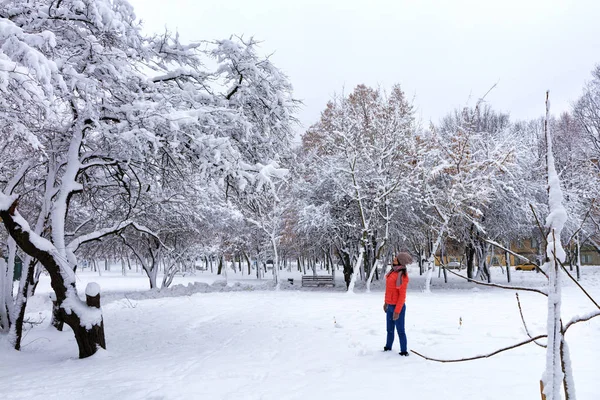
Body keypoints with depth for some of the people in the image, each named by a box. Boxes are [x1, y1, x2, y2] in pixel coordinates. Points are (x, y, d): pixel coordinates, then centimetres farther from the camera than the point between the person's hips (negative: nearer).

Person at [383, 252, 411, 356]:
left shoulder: (402, 276, -20)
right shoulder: (393, 272, 4)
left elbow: (402, 295, -19)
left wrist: (397, 311, -19)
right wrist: (386, 302, 18)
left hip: (398, 307, -8)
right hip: (390, 306, 8)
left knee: (400, 330, 4)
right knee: (389, 329, 21)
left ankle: (404, 351, 17)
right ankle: (388, 347, 36)